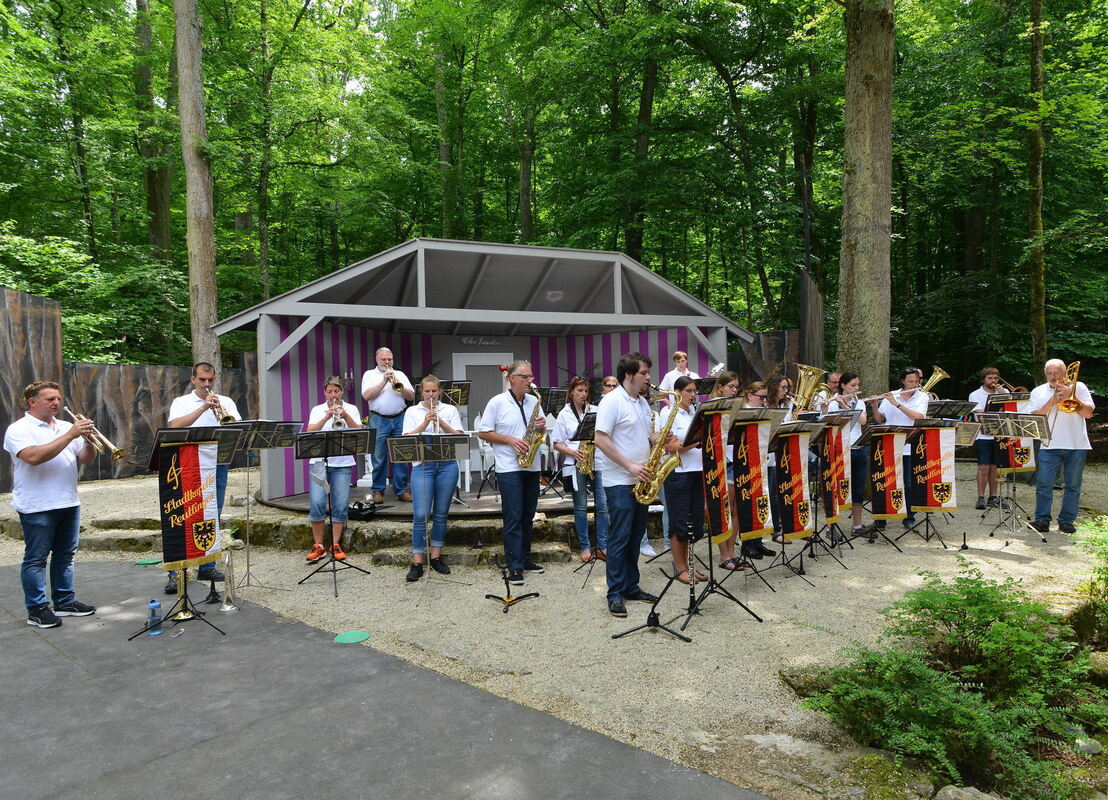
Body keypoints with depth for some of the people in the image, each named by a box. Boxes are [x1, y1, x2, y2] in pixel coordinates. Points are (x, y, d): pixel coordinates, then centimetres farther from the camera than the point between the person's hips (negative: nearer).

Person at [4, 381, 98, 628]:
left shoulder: (66, 427, 13)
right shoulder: (19, 429, -6)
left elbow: (86, 459, 10)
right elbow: (34, 457, -23)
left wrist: (88, 439, -10)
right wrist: (70, 435, -23)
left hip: (68, 503, 7)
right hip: (37, 506, -6)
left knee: (65, 555, 13)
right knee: (36, 558, 1)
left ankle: (65, 602, 22)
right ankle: (37, 609, 8)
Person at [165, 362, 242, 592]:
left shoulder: (226, 402, 13)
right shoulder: (182, 403, 7)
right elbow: (175, 426, -12)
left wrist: (222, 413, -15)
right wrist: (203, 408, -17)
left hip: (217, 466, 3)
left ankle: (207, 567, 16)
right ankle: (175, 573, -5)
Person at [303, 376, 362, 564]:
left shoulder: (351, 409, 9)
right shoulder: (317, 410, 10)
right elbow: (309, 432, -6)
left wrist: (345, 416, -18)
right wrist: (327, 417, -18)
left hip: (343, 464, 0)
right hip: (319, 462, 0)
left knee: (341, 505, -3)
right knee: (317, 503, -10)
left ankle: (336, 545, 8)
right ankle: (318, 546, 1)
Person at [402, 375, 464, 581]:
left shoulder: (450, 410, 10)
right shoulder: (412, 411, 9)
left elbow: (458, 436, 0)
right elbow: (408, 438, -3)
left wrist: (441, 422, -13)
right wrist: (425, 422, -14)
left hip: (447, 465, 1)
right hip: (422, 465, -1)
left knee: (441, 514, 7)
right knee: (420, 515, -8)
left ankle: (436, 557, 19)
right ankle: (417, 563, -1)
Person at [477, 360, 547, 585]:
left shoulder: (534, 401, 10)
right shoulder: (497, 402, -6)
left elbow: (541, 432, 18)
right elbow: (483, 433, -6)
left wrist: (541, 427, -6)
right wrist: (510, 440, -16)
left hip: (532, 467, 6)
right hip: (509, 468, -6)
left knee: (528, 516, 12)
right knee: (513, 518, -6)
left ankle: (525, 558, 23)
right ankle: (514, 567, -2)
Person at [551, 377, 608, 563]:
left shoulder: (596, 411, 8)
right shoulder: (564, 414, 5)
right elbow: (557, 443, 3)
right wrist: (572, 452, -13)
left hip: (598, 462, 1)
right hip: (576, 465, -1)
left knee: (603, 505, -1)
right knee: (581, 507, 4)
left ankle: (602, 546, 7)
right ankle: (585, 547, 14)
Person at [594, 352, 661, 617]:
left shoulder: (643, 403, 14)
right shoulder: (612, 401, -12)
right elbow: (601, 440, -17)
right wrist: (630, 466, -20)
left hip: (640, 481, 8)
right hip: (619, 482, -8)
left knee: (635, 536, 13)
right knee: (619, 538, -4)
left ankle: (631, 586, 23)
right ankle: (615, 595, 3)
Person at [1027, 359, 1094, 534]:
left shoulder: (1078, 387, 7)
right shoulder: (1038, 392, 9)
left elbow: (1089, 413, -2)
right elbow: (1033, 417, -1)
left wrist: (1071, 396, -12)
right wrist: (1051, 402, -12)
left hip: (1077, 446, 0)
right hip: (1049, 446, 0)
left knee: (1072, 486, 5)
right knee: (1044, 485, -4)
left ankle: (1067, 520, 14)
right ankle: (1042, 520, 2)